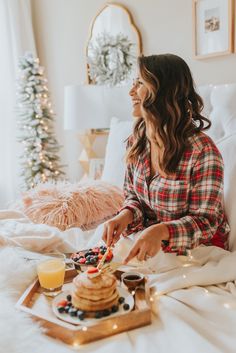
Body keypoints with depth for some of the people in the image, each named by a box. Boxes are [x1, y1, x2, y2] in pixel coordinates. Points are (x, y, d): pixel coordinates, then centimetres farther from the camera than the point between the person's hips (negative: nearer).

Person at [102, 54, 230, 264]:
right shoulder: (136, 141, -3)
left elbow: (205, 220, -18)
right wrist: (126, 215, -16)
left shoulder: (202, 151, -23)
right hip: (152, 247, 5)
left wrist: (162, 231, -36)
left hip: (196, 252, -5)